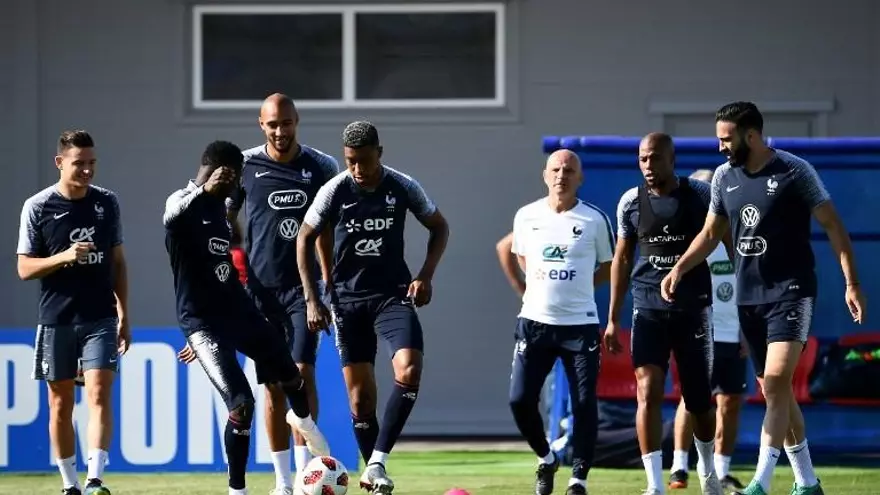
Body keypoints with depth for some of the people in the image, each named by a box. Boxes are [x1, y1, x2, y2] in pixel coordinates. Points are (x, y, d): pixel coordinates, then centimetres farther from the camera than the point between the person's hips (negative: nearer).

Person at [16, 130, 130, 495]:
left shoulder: (107, 202, 5)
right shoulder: (37, 207, -3)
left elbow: (118, 262, 13)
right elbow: (25, 269, -2)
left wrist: (124, 315, 10)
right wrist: (63, 257, -19)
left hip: (100, 318, 1)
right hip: (56, 319, -1)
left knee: (99, 393, -14)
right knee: (60, 404, 6)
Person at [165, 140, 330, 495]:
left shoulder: (218, 205, 12)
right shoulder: (183, 203, -15)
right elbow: (170, 217, -43)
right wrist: (204, 190, -62)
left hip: (237, 309, 8)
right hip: (202, 322, -8)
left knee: (290, 377, 18)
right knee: (241, 404, -17)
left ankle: (302, 420, 55)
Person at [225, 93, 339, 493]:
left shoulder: (322, 167, 0)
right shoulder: (245, 165, 0)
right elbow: (224, 218, 11)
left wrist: (330, 281, 6)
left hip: (304, 285, -1)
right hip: (261, 288, 1)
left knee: (302, 371, -14)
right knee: (273, 385, 4)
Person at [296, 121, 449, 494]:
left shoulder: (403, 187, -8)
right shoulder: (334, 191, -9)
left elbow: (439, 227, 8)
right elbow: (305, 239, 3)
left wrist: (426, 275, -5)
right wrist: (311, 299, -2)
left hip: (393, 293, 0)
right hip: (348, 299, 0)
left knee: (409, 370, -23)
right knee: (360, 395, 0)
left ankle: (376, 463, -18)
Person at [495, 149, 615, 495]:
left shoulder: (595, 220, -3)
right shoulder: (527, 216, 4)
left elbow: (609, 267, 8)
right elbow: (507, 250, 22)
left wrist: (577, 287, 4)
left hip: (580, 324, -2)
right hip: (534, 322, 2)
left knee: (584, 403, -5)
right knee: (520, 399, -4)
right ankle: (545, 458, 20)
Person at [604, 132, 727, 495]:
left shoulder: (701, 196, -2)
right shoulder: (631, 202, 3)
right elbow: (622, 259, 12)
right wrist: (613, 319, 10)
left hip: (694, 308, -1)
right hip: (649, 308, 1)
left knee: (699, 399, 8)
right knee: (648, 391, -14)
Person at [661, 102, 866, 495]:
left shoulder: (794, 172, -10)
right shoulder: (724, 177, 7)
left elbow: (832, 226, -7)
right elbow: (711, 233, 19)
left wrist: (852, 282, -13)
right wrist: (680, 268, 4)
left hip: (791, 291, -7)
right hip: (748, 296, 7)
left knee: (776, 381, -19)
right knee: (774, 390, 10)